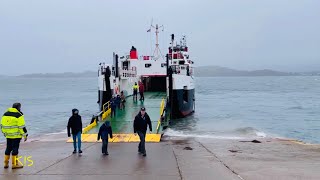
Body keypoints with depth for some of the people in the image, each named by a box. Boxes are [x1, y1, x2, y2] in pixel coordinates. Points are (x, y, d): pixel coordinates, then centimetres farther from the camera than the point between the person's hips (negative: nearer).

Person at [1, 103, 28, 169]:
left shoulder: (5, 114, 10)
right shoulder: (19, 115, -11)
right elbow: (22, 126, -14)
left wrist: (4, 133, 24)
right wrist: (25, 135, -6)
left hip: (8, 135, 6)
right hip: (16, 135, -6)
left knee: (8, 148, 16)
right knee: (15, 148, 0)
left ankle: (6, 163, 20)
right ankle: (14, 164, 3)